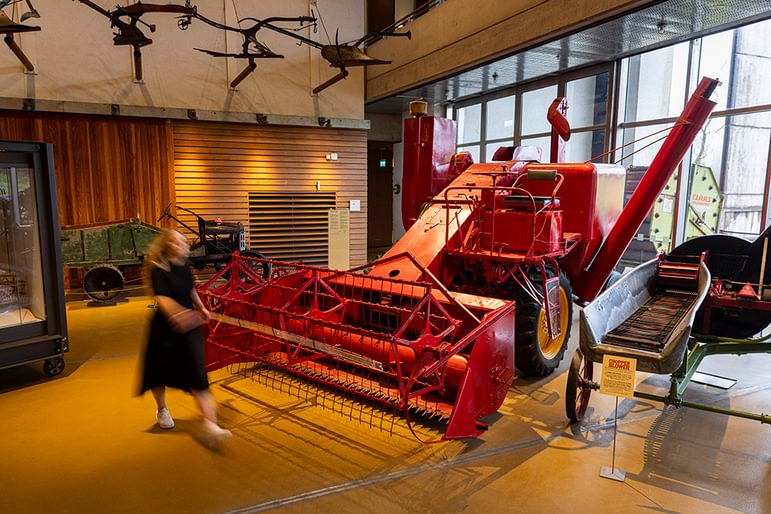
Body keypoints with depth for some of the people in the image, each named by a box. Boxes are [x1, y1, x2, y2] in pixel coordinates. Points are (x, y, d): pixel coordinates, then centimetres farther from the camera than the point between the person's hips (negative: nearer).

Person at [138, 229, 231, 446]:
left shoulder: (184, 266, 1)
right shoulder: (158, 270, -18)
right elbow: (162, 298, -34)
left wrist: (201, 307, 28)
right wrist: (177, 315, -50)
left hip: (189, 328, 4)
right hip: (164, 329, -4)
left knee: (198, 374, -6)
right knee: (159, 371, 17)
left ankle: (210, 426, -11)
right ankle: (162, 410, 47)